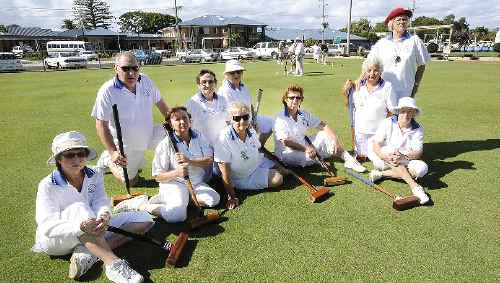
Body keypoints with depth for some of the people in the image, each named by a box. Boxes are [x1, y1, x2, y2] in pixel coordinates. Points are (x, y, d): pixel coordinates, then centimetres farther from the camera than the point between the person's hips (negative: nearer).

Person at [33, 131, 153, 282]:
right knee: (79, 209, -37)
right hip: (56, 238, -4)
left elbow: (100, 201, -14)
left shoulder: (95, 174, -2)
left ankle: (86, 254, -24)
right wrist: (80, 226, -45)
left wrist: (104, 214, -39)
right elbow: (47, 226, -25)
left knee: (144, 219, -10)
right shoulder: (48, 185, -14)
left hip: (92, 233, 5)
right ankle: (113, 264, -43)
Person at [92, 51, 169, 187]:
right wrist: (113, 152, -27)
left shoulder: (145, 80, -7)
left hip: (149, 136, 5)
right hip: (126, 146, -4)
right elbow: (101, 125, -21)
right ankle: (108, 160, 33)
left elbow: (160, 103, 5)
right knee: (131, 181, 8)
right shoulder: (107, 91, -22)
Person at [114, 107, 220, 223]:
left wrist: (189, 161, -20)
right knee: (178, 215, -30)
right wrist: (177, 172, -28)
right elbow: (157, 176, -9)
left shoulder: (198, 137, 4)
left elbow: (210, 160, -4)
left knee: (214, 199, -20)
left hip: (197, 184, 6)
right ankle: (140, 204, -5)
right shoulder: (166, 144, -8)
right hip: (173, 184, -6)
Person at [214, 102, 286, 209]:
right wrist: (231, 196, -26)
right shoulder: (225, 138, -30)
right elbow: (224, 169, -28)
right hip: (242, 177, -6)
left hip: (259, 164, 6)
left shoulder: (251, 131, -10)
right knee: (277, 179, -16)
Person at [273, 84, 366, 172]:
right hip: (287, 152, -6)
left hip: (304, 146, 7)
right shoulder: (280, 118, -14)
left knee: (324, 134, -7)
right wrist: (305, 149, -29)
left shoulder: (304, 114, 5)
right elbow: (285, 142, -22)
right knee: (309, 156, -36)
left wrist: (335, 140, -13)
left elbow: (323, 126, 2)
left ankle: (349, 160, -8)